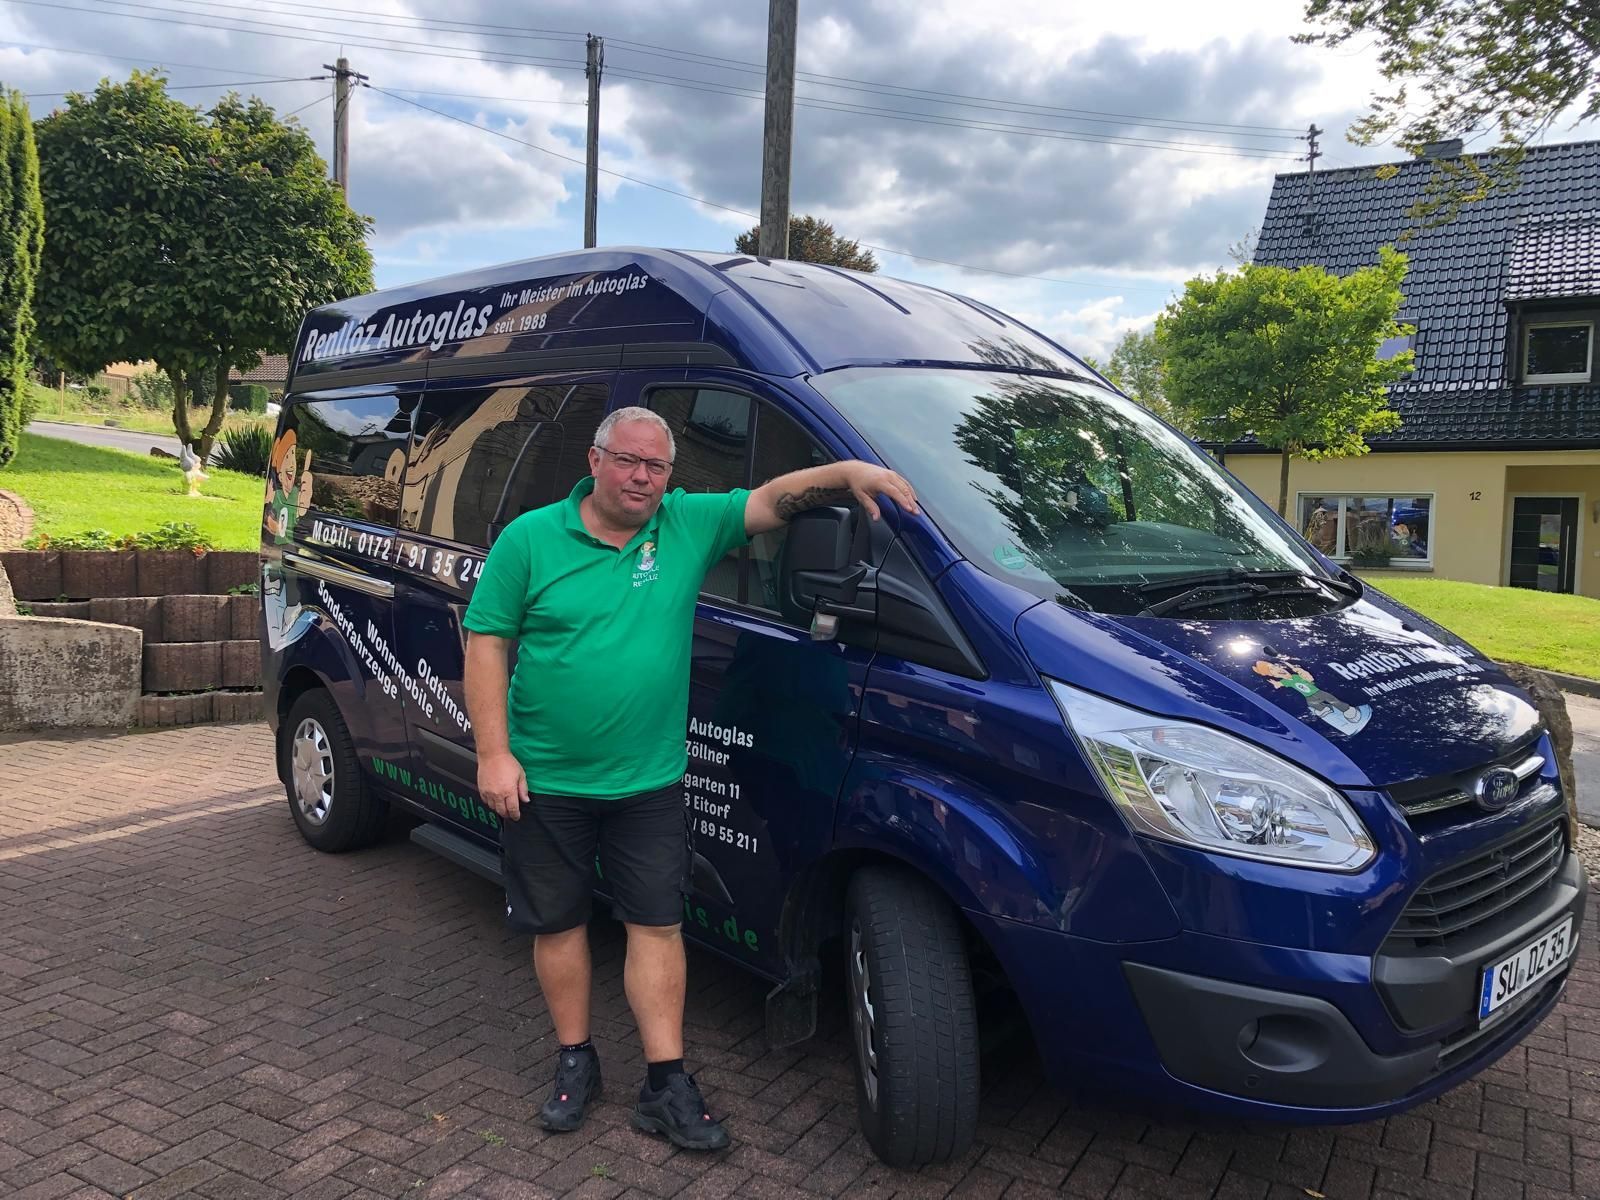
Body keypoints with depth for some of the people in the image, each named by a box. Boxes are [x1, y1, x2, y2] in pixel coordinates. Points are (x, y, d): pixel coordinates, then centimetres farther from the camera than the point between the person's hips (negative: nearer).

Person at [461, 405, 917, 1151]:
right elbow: (486, 643, -5)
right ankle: (575, 1062, 32)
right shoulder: (531, 538, -5)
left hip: (649, 781, 1)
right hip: (544, 781, -1)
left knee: (656, 924, 5)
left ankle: (666, 1084, 15)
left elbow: (771, 501, -5)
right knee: (557, 923, 12)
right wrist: (493, 753, -12)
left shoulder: (689, 525, 0)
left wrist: (848, 472, -23)